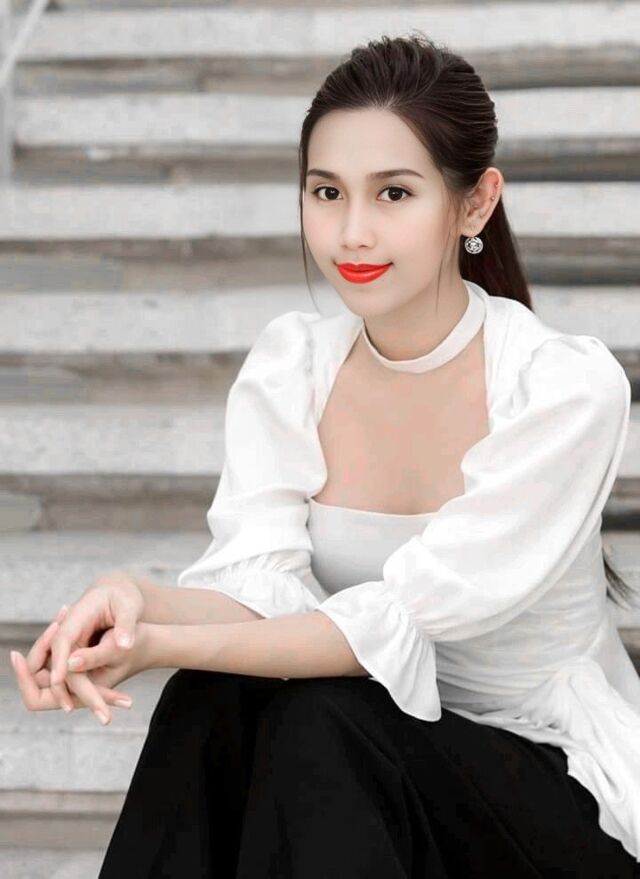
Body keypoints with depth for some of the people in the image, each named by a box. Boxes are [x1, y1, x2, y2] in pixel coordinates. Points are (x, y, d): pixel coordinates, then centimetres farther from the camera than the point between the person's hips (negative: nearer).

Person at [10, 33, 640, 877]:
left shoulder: (567, 388, -19)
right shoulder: (288, 365, -3)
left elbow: (400, 618, -25)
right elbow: (256, 585, -14)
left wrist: (167, 645, -36)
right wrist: (141, 603, -36)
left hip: (552, 785, -3)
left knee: (318, 724, -31)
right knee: (218, 700, -27)